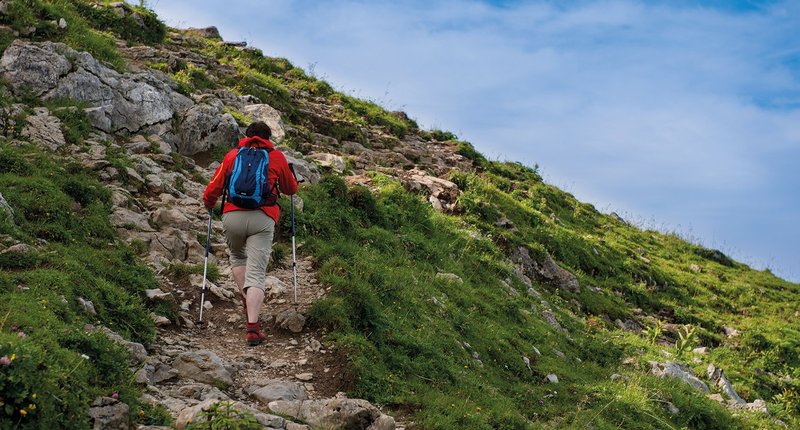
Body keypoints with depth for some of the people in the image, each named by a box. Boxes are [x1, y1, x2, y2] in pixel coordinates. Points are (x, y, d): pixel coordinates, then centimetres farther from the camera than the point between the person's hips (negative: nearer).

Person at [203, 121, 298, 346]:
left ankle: (247, 300, 18)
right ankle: (252, 327, -15)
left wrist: (209, 205, 33)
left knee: (237, 256, 30)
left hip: (233, 216, 1)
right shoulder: (277, 157, 13)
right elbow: (291, 189, 25)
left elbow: (213, 189, 12)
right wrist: (284, 182, 48)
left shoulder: (232, 155, 15)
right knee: (256, 274, -4)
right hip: (263, 218, -1)